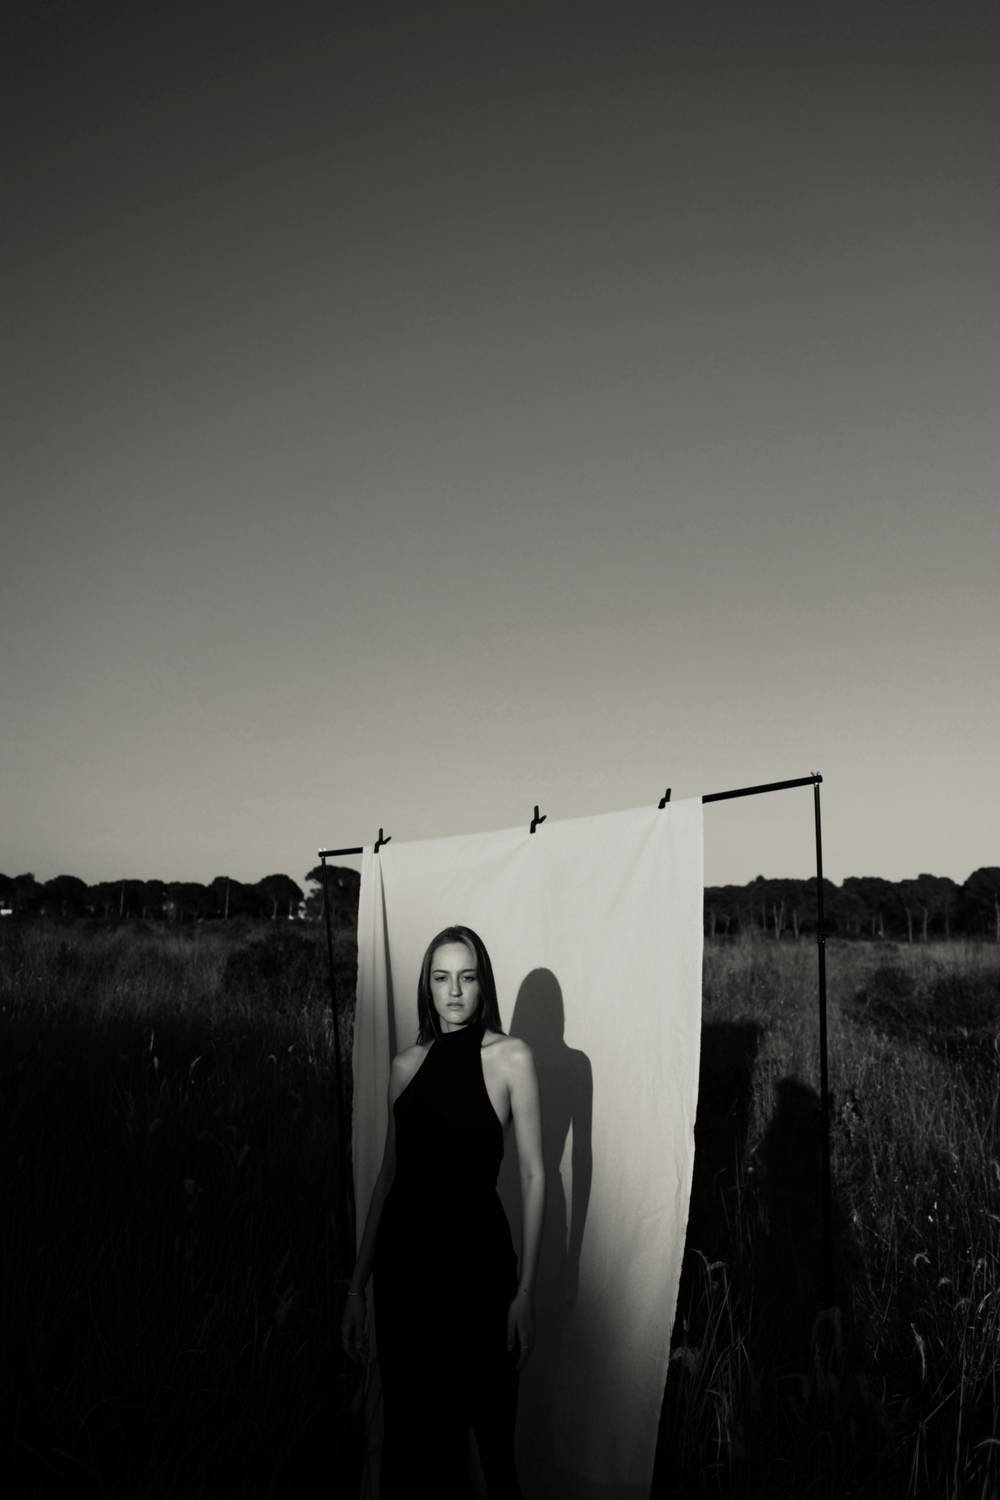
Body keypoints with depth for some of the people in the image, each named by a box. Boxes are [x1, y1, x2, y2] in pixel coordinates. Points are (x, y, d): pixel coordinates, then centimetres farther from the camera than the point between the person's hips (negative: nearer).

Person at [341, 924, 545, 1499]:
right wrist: (358, 1284, 9)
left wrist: (525, 1290, -10)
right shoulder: (407, 1063, 4)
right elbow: (389, 1173, 9)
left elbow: (533, 1175, -6)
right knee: (409, 1424, 12)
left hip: (476, 1255, -3)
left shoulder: (511, 1056, -7)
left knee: (490, 1427, 4)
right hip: (405, 1256, 4)